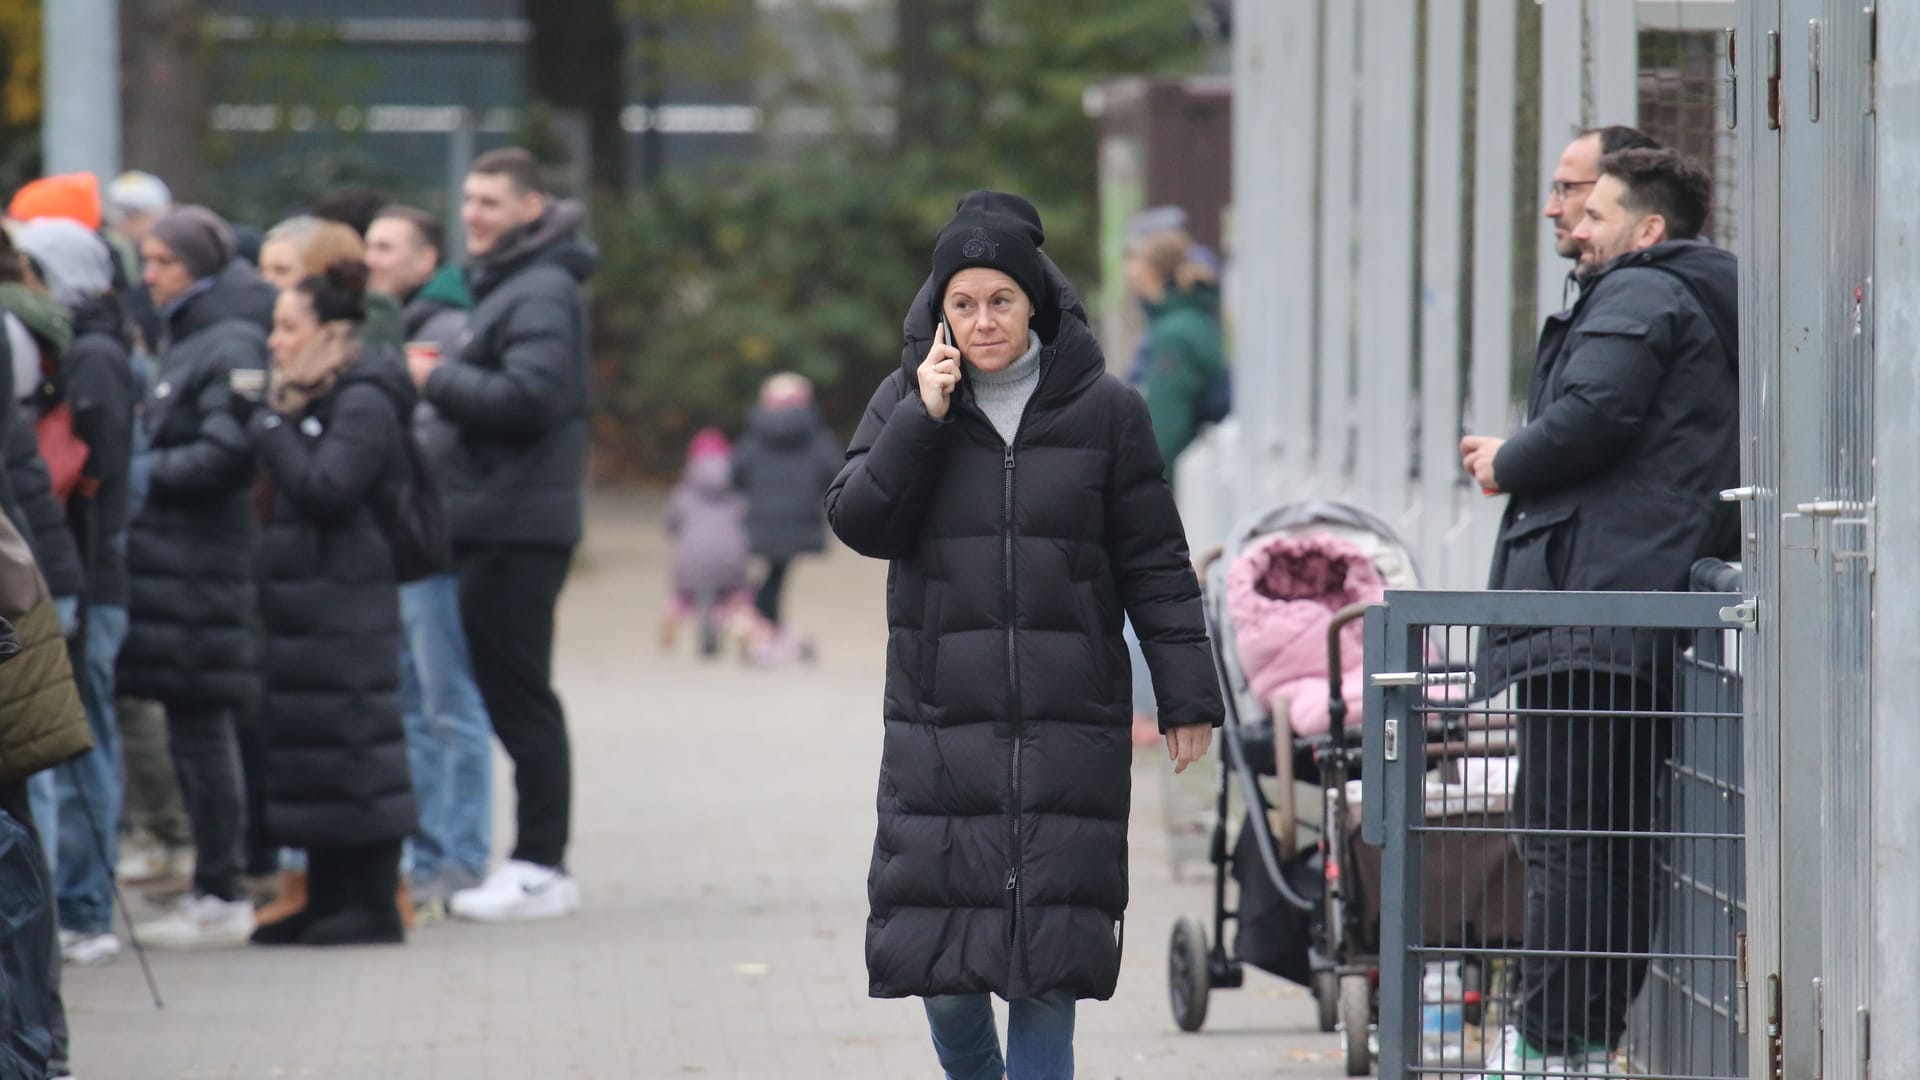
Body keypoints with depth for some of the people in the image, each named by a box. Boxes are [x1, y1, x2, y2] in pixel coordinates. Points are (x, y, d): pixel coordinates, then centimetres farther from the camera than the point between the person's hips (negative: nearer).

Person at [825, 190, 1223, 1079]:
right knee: (937, 940, 0)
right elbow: (857, 522, -4)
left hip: (1069, 724, -1)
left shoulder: (1104, 411, 2)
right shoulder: (906, 400, 7)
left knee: (1052, 947, -5)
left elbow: (1155, 564, 3)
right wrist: (925, 418, -12)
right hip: (939, 716, 1)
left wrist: (1187, 697, 0)